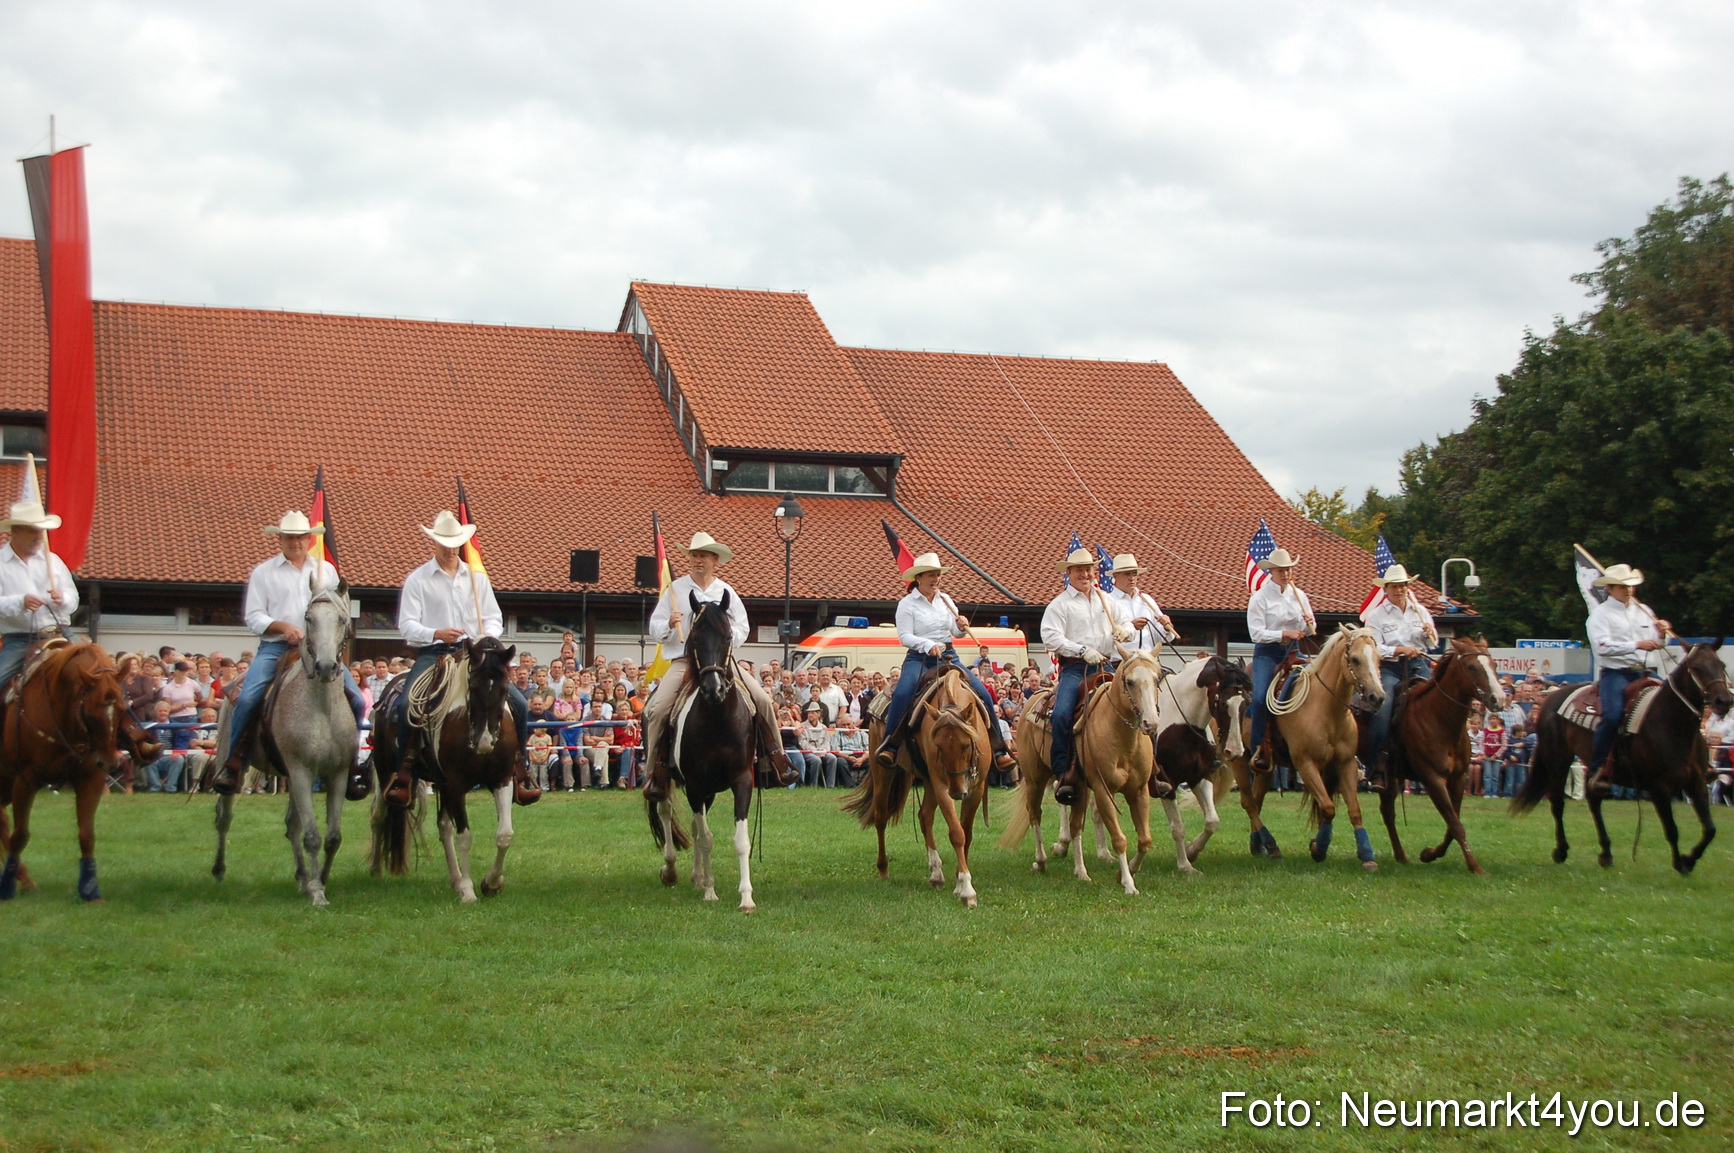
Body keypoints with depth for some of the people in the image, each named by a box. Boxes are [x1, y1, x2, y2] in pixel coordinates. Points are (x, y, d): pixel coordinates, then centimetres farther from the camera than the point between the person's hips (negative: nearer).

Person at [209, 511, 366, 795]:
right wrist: (283, 626, -17)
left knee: (356, 700, -13)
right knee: (247, 698, -24)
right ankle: (232, 765, -11)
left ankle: (348, 764, 0)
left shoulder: (326, 570, 17)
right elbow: (253, 616, 1)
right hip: (275, 648, -2)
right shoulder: (264, 572, 8)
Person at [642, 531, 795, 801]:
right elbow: (654, 629, 4)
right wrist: (669, 625, -17)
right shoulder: (676, 589, 4)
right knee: (657, 708, -23)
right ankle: (654, 772, -11)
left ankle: (777, 760, 1)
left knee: (763, 700, -12)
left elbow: (742, 630, 10)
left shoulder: (726, 592, 9)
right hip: (683, 661, -2)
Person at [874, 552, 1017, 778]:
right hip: (919, 658, -4)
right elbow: (904, 636, -10)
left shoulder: (945, 600, 13)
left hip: (949, 657, 4)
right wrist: (928, 645, -26)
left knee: (983, 693, -11)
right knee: (902, 693, -33)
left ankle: (998, 749, -3)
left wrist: (962, 627, -10)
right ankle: (889, 746, -23)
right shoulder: (906, 604, -2)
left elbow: (956, 632, 14)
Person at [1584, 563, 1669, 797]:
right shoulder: (1600, 614, -1)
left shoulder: (1643, 611, 18)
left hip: (1643, 672, 6)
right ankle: (1597, 771, -19)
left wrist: (1661, 632, 1)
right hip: (1615, 673, -6)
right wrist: (1637, 645, -22)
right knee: (1612, 716, -27)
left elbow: (1654, 642, 23)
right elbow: (1603, 646, -16)